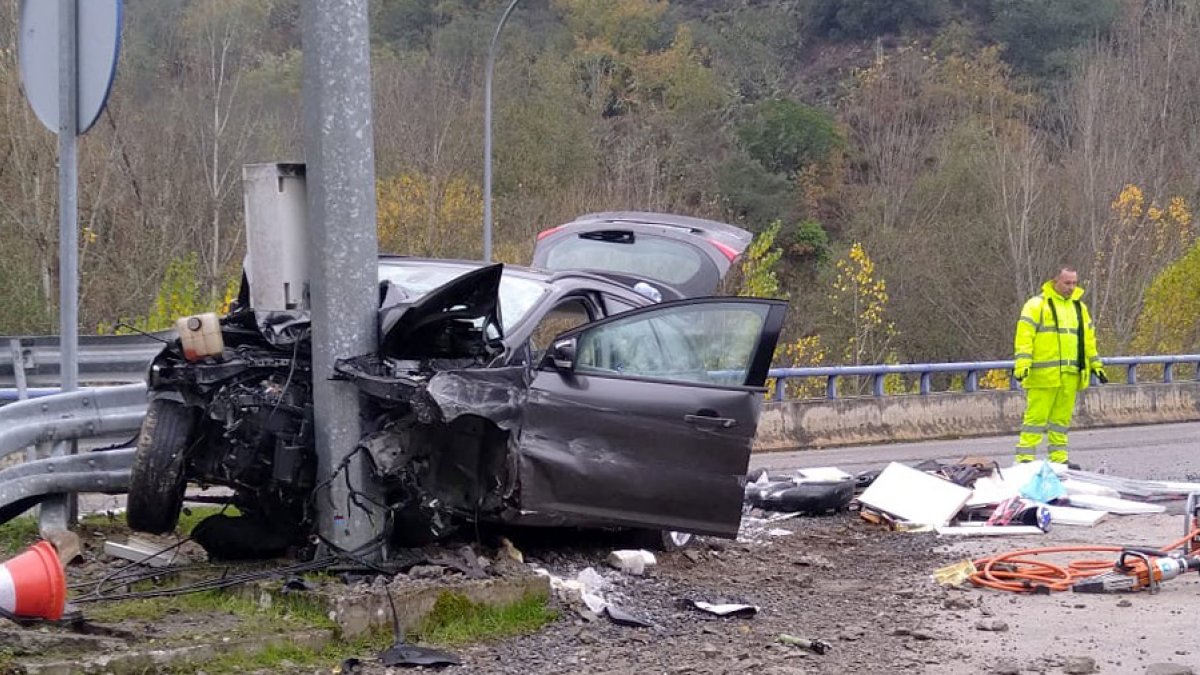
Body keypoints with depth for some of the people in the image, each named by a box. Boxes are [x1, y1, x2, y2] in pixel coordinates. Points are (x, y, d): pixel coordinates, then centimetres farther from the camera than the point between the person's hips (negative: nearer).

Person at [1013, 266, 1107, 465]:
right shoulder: (1037, 304, -2)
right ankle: (1025, 458, -7)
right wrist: (1022, 363, -18)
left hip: (1070, 375, 6)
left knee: (1062, 417, 10)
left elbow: (1088, 338, 27)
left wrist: (1096, 364, 24)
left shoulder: (1079, 307, 19)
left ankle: (1058, 458, 16)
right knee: (1036, 416, -8)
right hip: (1043, 373, -6)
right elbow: (1024, 335, -9)